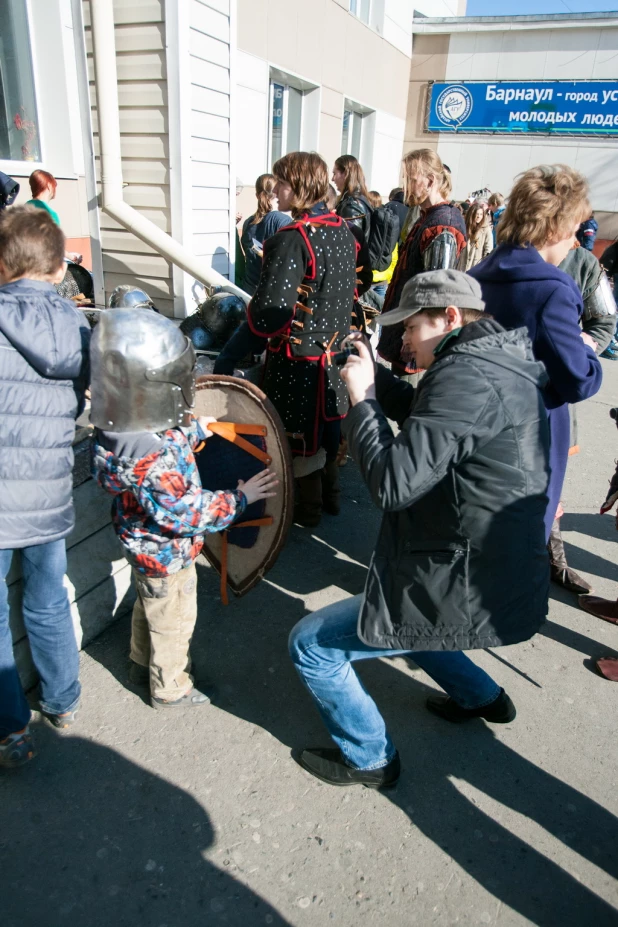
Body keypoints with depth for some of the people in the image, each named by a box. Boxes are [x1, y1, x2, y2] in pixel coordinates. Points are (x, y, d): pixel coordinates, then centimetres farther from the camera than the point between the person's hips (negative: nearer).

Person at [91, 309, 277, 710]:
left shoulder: (130, 425, -12)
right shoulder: (149, 461, -41)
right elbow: (188, 514, -33)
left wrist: (195, 429, 17)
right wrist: (240, 497, -25)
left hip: (147, 550, 9)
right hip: (167, 556, -9)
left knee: (149, 608, 31)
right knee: (173, 624, 16)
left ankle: (143, 665, 56)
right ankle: (170, 688, 40)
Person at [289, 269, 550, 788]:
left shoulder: (466, 375, -24)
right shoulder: (505, 362, 7)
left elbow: (394, 484, -28)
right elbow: (425, 421, 18)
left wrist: (360, 398, -16)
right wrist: (372, 374, 5)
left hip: (468, 594, -10)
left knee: (311, 644, 0)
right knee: (389, 606, 36)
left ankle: (369, 759, 22)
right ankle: (482, 696, 47)